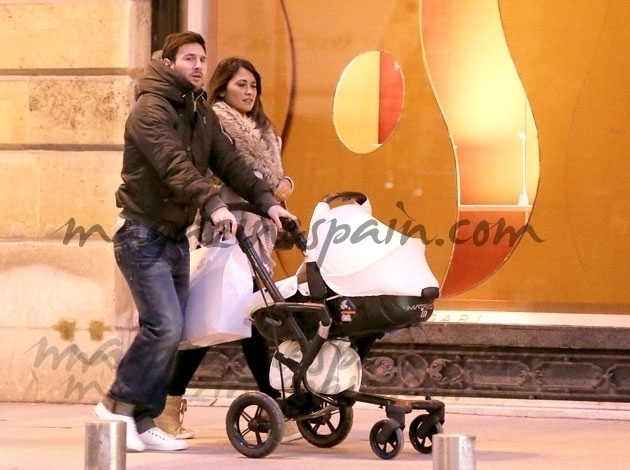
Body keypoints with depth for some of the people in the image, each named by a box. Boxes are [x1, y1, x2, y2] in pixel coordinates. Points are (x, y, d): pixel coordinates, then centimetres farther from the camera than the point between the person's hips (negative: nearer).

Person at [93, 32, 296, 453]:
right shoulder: (150, 109, -14)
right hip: (144, 235, -8)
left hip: (177, 237, 8)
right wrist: (213, 204, -41)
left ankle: (144, 422, 10)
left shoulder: (202, 114, 14)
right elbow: (175, 165, -28)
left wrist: (266, 199, -9)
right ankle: (117, 406, -4)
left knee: (171, 333, 5)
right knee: (164, 326, -17)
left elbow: (228, 161, 5)